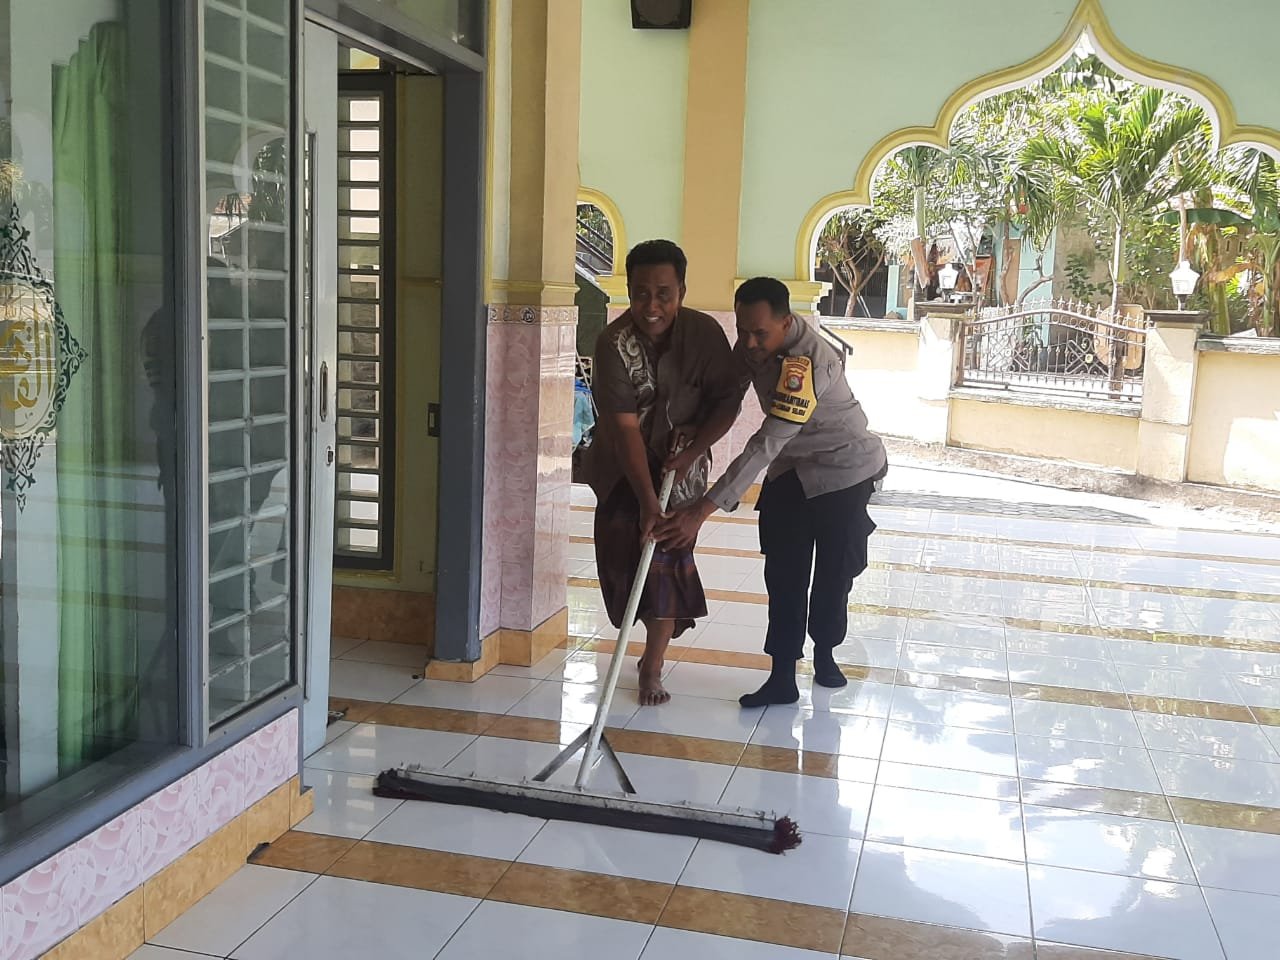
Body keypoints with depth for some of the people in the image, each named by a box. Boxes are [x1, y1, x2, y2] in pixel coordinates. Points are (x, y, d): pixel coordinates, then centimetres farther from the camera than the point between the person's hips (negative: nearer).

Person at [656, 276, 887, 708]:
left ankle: (825, 653, 32)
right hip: (791, 469, 6)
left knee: (835, 570, 7)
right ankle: (782, 677, 2)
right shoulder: (755, 341, -12)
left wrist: (702, 511, -46)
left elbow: (766, 446, -42)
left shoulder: (806, 362, -36)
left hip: (844, 467, -6)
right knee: (784, 574, 0)